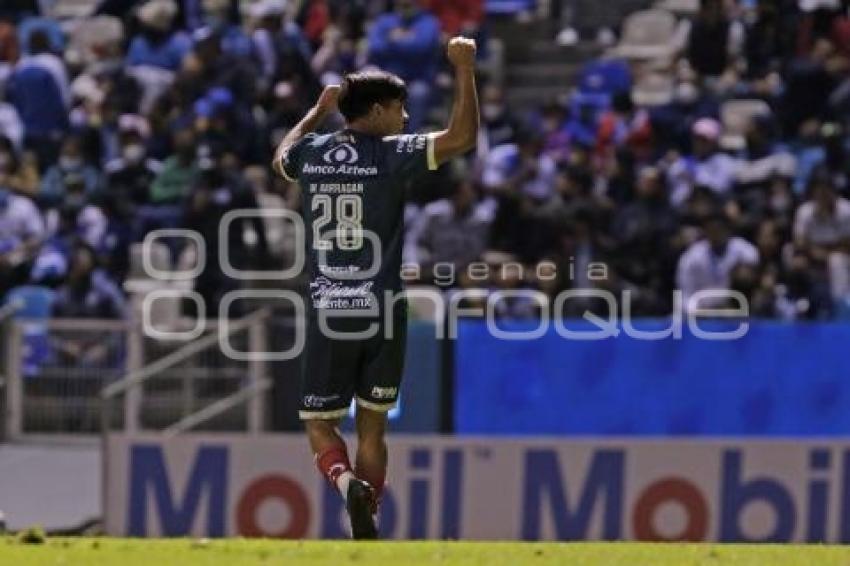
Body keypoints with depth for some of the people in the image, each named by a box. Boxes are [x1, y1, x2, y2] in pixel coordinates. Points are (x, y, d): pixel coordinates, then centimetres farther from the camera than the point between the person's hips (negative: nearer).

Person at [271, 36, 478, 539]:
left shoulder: (311, 153, 6)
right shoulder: (389, 155, -7)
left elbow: (282, 158, 32)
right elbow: (462, 138, -16)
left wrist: (318, 112, 43)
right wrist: (465, 70, -8)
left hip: (327, 313, 2)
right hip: (382, 311, -2)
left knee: (319, 421, 7)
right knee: (372, 427, 8)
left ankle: (347, 482, -23)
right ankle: (367, 528, 7)